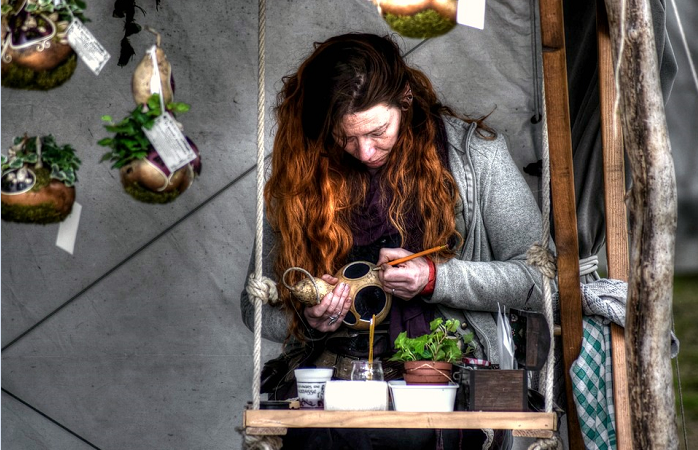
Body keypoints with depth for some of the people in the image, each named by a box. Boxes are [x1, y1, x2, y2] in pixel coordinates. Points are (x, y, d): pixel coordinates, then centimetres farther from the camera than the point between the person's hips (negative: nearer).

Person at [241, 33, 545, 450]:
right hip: (332, 358, 2)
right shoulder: (300, 172, 6)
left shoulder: (476, 153, 1)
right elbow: (256, 305, 13)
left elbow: (540, 277, 1)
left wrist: (435, 278, -11)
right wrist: (308, 321, -9)